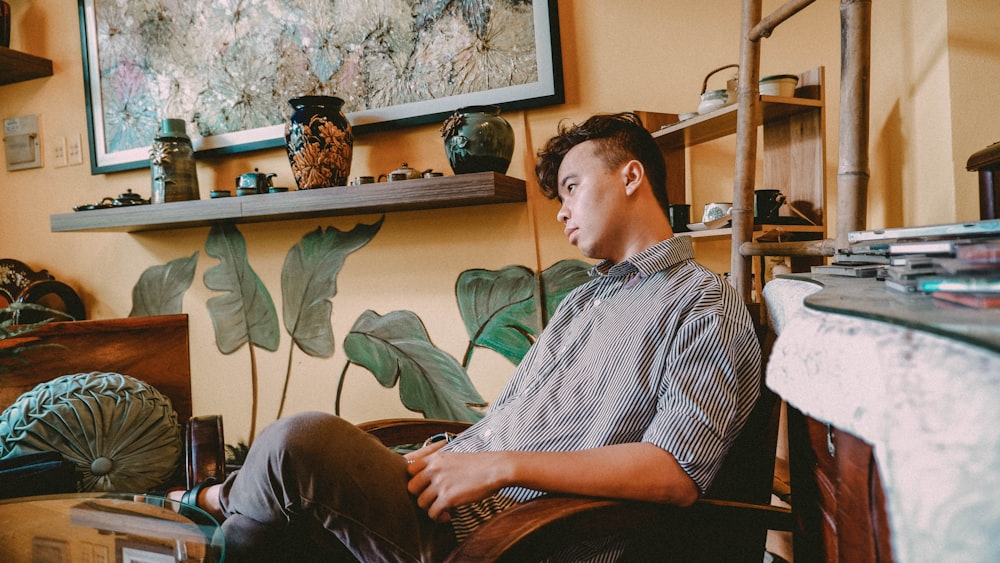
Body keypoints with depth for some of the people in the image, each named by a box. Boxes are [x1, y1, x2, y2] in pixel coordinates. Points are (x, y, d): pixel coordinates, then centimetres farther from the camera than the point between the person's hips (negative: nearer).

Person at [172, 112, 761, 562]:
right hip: (460, 498, 8)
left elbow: (678, 473, -17)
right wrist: (441, 456, 3)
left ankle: (221, 500, 9)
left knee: (303, 441, -21)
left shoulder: (706, 305, -3)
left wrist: (501, 465, -21)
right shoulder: (584, 300, 26)